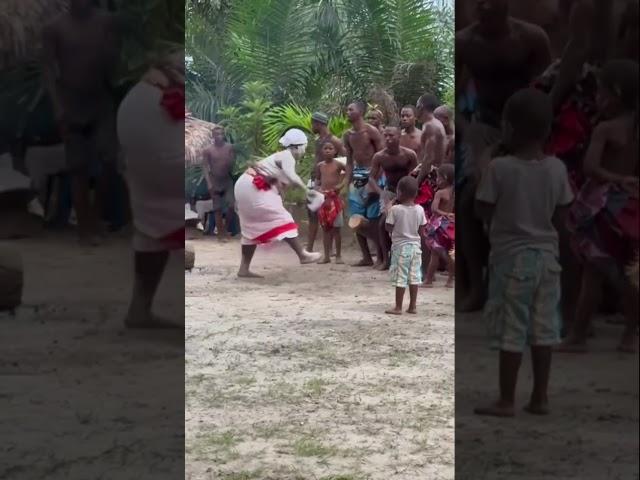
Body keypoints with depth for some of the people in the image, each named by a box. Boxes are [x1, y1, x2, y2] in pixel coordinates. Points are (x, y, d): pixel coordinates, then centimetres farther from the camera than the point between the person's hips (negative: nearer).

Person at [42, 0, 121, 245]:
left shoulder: (107, 22, 1)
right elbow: (50, 72, -4)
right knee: (79, 169, 1)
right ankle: (86, 227, 9)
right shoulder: (54, 28, -3)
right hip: (72, 108, -1)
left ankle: (97, 213, 14)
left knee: (110, 161, -9)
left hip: (103, 103, 1)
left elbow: (116, 62, 1)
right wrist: (58, 109, -12)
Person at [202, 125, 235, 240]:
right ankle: (221, 233, 7)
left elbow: (233, 163, 3)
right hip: (215, 182, -1)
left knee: (231, 205, -11)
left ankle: (225, 224, 16)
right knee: (217, 209, 1)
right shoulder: (207, 150, -4)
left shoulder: (230, 147, 1)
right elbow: (206, 168, -6)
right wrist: (209, 183, -15)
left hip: (227, 180, 1)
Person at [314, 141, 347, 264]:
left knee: (336, 228, -2)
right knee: (325, 227, 6)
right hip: (323, 198, 4)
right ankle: (327, 256, 11)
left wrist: (342, 185, -8)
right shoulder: (319, 166, 7)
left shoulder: (338, 164, -4)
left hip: (335, 197, -4)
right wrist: (318, 188, -1)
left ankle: (338, 255, 6)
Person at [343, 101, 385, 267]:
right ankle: (367, 257, 15)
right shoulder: (348, 135, 9)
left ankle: (382, 257, -1)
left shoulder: (371, 131, -9)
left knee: (373, 219, -8)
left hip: (371, 177, -7)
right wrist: (347, 183, 6)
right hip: (357, 178, 7)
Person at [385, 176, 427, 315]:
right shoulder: (419, 210, -2)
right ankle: (413, 306, 15)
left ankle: (398, 307, 4)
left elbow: (389, 228, -9)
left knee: (400, 278, 0)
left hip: (400, 246, -4)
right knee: (414, 277, 10)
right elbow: (421, 230, 3)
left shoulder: (395, 209, -15)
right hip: (415, 246, 4)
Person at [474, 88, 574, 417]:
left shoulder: (499, 168, -16)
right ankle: (540, 398, 17)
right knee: (543, 330, 10)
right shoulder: (557, 168, -4)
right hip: (546, 255, 4)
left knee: (511, 332, 2)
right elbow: (560, 214, 4)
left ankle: (506, 401, 8)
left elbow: (483, 210, -9)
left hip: (511, 256, -4)